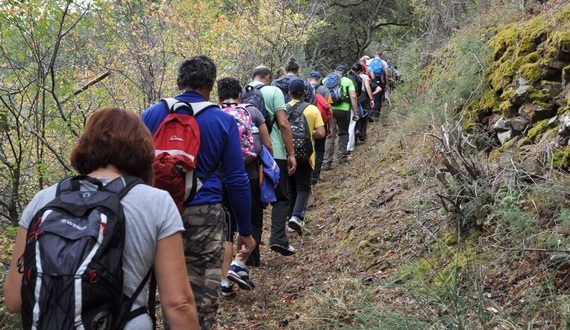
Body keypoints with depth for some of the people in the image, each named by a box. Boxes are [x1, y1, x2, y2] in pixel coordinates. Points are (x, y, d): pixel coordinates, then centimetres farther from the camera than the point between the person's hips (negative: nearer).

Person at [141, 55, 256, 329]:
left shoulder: (151, 115, 4)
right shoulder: (223, 121, -2)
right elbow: (237, 181, -2)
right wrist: (245, 231, 6)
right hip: (204, 217, -2)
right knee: (202, 300, 5)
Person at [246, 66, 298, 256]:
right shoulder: (273, 92, -1)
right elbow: (283, 124, -9)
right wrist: (291, 154, -5)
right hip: (274, 153, -3)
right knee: (281, 198, 9)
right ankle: (278, 237, -8)